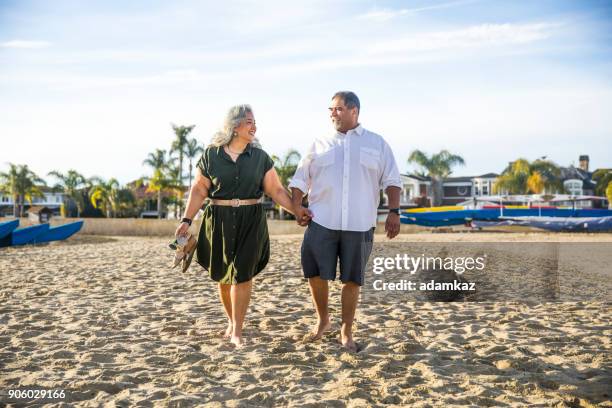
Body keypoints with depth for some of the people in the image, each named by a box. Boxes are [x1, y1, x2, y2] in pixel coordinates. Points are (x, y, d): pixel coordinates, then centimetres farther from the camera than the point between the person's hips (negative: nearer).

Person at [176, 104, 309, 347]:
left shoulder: (260, 157, 4)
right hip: (219, 222, 0)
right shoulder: (211, 155, 1)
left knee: (242, 275, -3)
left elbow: (276, 190, 4)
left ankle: (237, 331, 7)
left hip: (251, 222, 0)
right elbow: (199, 191, 2)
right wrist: (187, 220, -7)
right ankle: (231, 321, 30)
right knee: (223, 275, 8)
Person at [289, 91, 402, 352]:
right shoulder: (320, 145, 12)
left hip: (359, 225, -1)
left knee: (352, 279, 4)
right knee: (315, 273, -2)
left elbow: (391, 181, 8)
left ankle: (346, 331, 19)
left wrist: (394, 212, -5)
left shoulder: (377, 143, 10)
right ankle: (322, 321, 22)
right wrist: (296, 205, -3)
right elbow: (300, 178, 13)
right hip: (321, 222, 1)